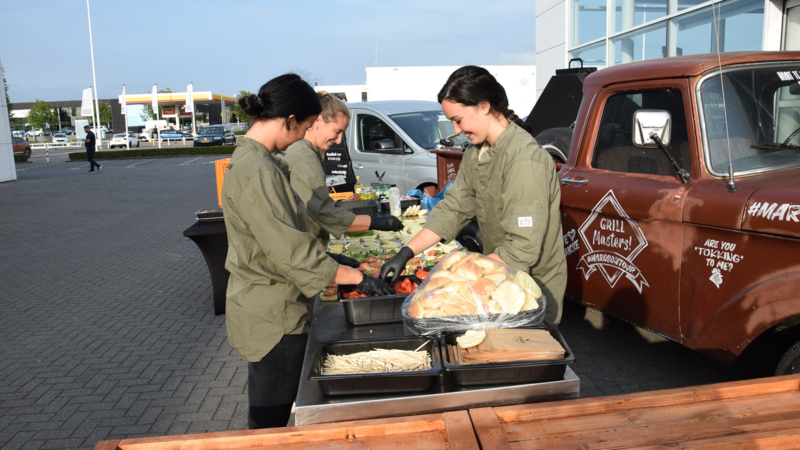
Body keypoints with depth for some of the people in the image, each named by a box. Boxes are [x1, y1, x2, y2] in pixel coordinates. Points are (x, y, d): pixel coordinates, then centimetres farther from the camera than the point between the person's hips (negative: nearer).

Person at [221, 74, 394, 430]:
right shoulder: (257, 172, -24)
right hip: (272, 319, -10)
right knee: (270, 425, 8)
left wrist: (333, 262, 14)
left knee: (268, 419, 23)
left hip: (266, 309, 10)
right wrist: (358, 277, -15)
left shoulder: (250, 159, 8)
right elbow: (293, 254, -24)